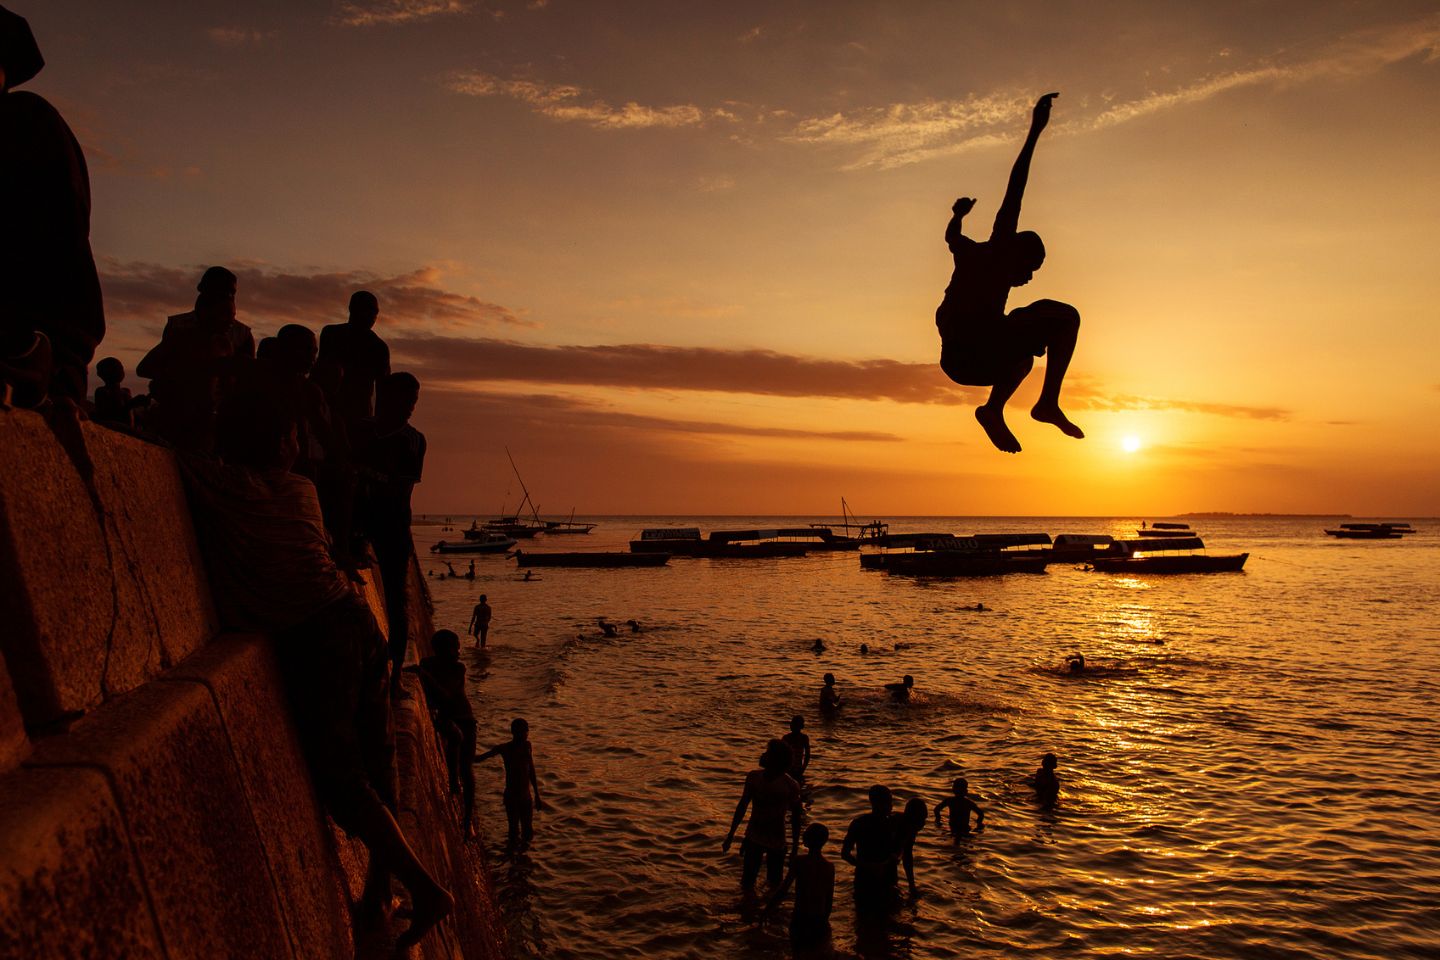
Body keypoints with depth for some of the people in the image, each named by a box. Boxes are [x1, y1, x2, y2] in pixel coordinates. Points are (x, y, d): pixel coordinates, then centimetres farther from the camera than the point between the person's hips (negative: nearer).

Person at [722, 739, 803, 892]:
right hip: (753, 837, 3)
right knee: (747, 882, 9)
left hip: (776, 841, -3)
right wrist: (731, 835, 9)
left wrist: (795, 847, -4)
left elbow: (795, 817, -9)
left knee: (774, 884, 8)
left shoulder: (790, 786, -19)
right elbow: (742, 806, 4)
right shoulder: (753, 777, -7)